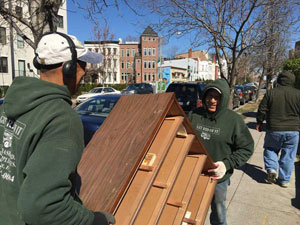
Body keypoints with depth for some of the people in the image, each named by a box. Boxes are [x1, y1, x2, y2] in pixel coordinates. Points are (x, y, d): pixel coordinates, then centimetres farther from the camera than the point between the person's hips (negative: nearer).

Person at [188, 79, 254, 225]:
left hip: (218, 177, -2)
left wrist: (227, 164, -20)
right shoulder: (194, 114, -5)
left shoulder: (234, 120, -12)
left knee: (218, 213, 21)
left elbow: (247, 148, -8)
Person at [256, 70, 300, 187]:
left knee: (270, 149, 20)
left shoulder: (270, 92, -5)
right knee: (288, 156, 11)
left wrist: (259, 122, 12)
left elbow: (262, 110, -2)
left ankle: (271, 169, 0)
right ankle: (284, 180, 17)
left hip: (274, 129, -1)